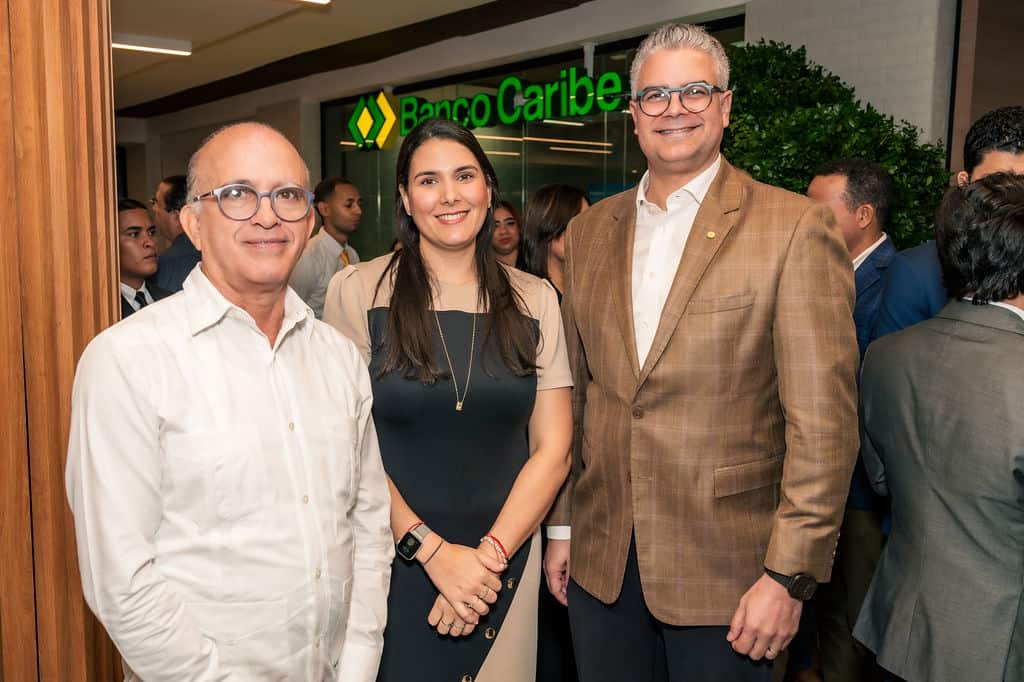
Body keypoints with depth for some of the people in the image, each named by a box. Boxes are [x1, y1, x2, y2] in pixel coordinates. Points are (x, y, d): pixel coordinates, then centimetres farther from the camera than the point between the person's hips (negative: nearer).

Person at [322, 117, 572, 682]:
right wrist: (433, 551, -13)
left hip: (504, 561, 2)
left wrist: (490, 554, -10)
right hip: (391, 562, -2)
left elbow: (552, 450, 0)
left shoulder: (534, 301, 1)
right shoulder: (356, 292, -6)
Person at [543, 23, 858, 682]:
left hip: (724, 567, -4)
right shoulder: (588, 232, 6)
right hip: (600, 558, 4)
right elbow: (575, 392, 10)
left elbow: (823, 422, -11)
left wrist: (790, 575, -13)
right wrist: (560, 527, 10)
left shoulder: (795, 227, -9)